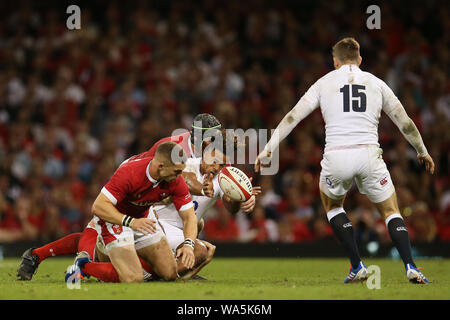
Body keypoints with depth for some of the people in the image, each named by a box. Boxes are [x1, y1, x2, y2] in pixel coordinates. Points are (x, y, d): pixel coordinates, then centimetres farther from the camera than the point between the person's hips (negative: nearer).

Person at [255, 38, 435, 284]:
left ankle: (357, 266, 15)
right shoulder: (376, 83, 15)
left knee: (332, 205, 27)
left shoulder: (325, 83, 12)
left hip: (336, 157, 0)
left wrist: (268, 150, 11)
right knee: (391, 212, 14)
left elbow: (292, 117, 7)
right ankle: (410, 267, -7)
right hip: (368, 155, 0)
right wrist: (422, 152, 35)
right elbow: (405, 122, 20)